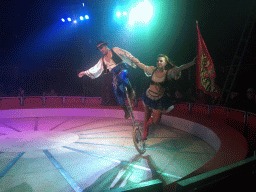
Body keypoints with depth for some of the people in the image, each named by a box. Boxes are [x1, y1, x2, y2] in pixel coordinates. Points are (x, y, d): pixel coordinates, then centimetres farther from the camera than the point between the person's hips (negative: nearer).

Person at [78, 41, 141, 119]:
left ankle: (131, 90, -20)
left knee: (122, 75, -41)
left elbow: (126, 54, 4)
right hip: (115, 75, 5)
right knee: (117, 92, -8)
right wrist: (85, 72, 10)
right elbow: (95, 68, 19)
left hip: (122, 69, -4)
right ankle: (126, 111, 1)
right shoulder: (102, 60, 25)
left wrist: (134, 59, -10)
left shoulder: (115, 50, 13)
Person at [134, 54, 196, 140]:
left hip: (158, 100, -2)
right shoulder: (153, 70, -5)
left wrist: (192, 63, -38)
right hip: (148, 97, 3)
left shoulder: (168, 73, -13)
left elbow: (179, 68, -26)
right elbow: (142, 65, 6)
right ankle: (144, 132, 46)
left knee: (156, 120, 5)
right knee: (146, 116, 20)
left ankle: (148, 123, 43)